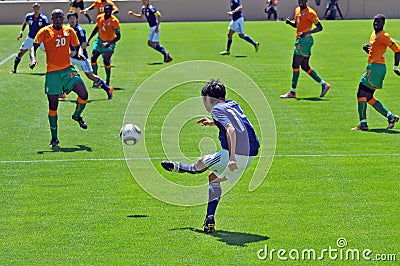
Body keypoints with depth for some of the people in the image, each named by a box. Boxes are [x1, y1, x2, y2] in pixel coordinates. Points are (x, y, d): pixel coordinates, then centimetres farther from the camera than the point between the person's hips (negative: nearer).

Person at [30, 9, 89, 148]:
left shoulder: (69, 31, 6)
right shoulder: (45, 32, -3)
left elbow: (77, 46, 15)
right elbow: (34, 46, -6)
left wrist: (80, 53, -8)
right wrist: (33, 59, -26)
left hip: (67, 69, 2)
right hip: (52, 72, -2)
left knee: (84, 94, -15)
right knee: (53, 106, -1)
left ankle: (77, 116, 17)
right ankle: (54, 138, 10)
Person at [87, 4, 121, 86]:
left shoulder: (114, 21, -20)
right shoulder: (99, 17, -4)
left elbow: (118, 36, -22)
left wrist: (109, 43, -35)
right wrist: (89, 39, 17)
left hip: (109, 43, -5)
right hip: (100, 40, 5)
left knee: (106, 62, -13)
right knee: (93, 58, -2)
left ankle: (107, 82, -2)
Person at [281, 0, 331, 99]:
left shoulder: (310, 12, -11)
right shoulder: (297, 10, 14)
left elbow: (319, 27, -12)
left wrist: (307, 32, -23)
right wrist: (289, 22, 5)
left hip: (305, 40, -9)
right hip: (299, 39, 9)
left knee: (295, 65, -7)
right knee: (305, 66, 11)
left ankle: (292, 92, -2)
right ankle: (324, 84, 17)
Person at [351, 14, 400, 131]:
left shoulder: (383, 36, -11)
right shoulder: (374, 34, 18)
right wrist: (366, 48, 7)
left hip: (376, 67, -10)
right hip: (372, 67, 10)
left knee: (362, 94, -10)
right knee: (368, 97, 12)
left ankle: (363, 124, -9)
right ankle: (390, 116, 13)